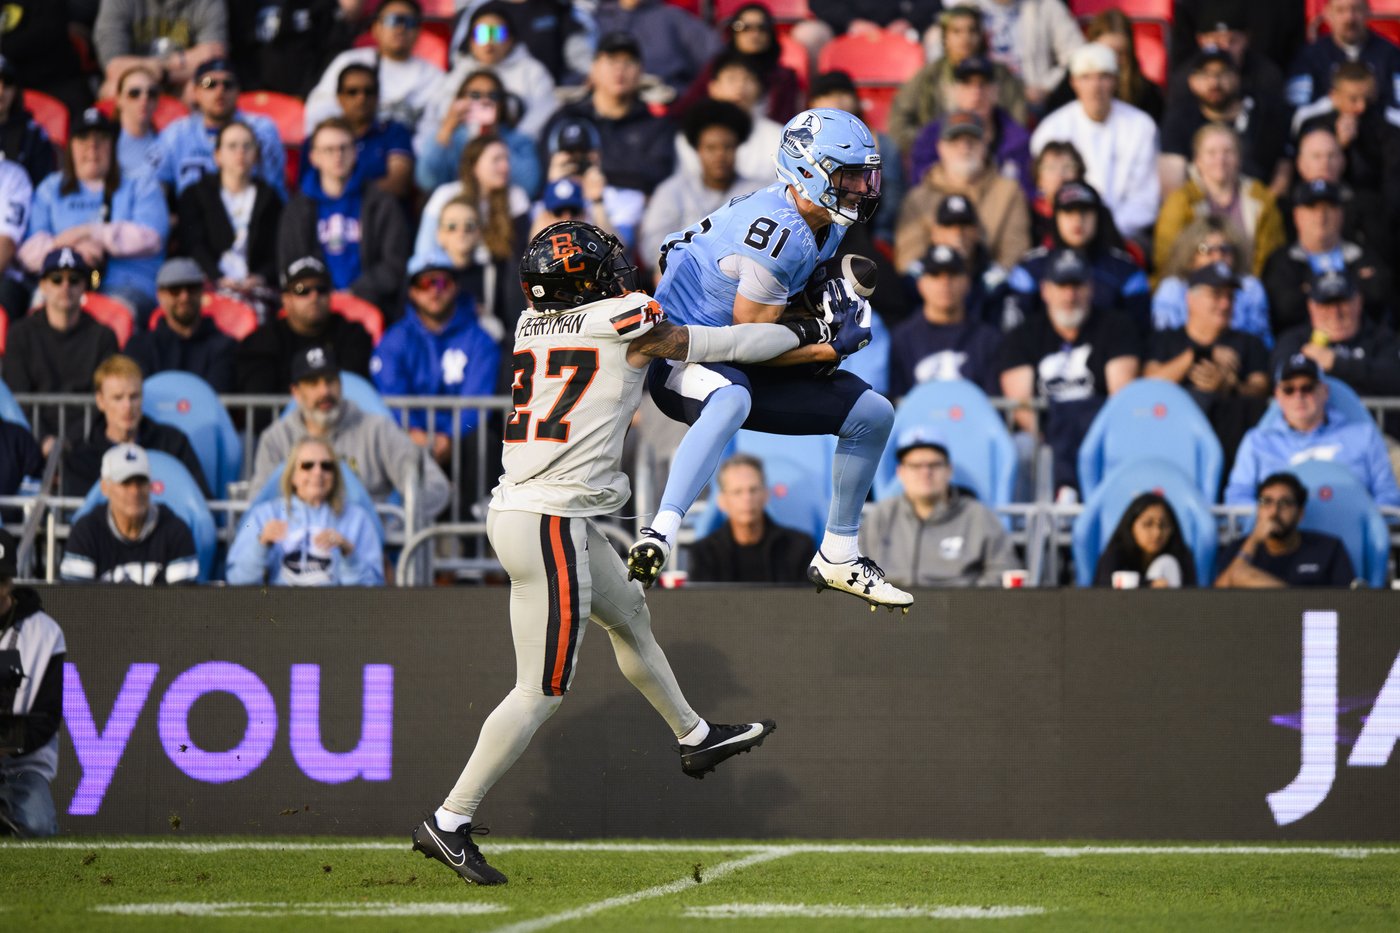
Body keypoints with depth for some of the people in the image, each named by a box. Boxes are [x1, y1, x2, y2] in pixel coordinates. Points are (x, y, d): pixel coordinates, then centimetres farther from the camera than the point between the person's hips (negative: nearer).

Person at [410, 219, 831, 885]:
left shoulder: (532, 325, 7)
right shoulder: (629, 328, -10)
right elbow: (728, 346, 2)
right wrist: (801, 332, 17)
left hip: (516, 508, 9)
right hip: (550, 525, -9)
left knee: (630, 616, 28)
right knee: (542, 691, -2)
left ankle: (694, 737, 45)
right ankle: (448, 823, -1)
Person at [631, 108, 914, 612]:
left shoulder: (826, 224, 3)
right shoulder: (779, 234, -26)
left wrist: (834, 290, 5)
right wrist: (832, 349, -16)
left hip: (741, 368, 10)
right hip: (682, 358, -10)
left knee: (873, 415, 10)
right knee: (733, 400, -45)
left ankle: (838, 557, 20)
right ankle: (660, 533, -54)